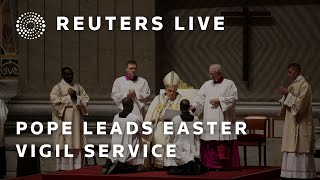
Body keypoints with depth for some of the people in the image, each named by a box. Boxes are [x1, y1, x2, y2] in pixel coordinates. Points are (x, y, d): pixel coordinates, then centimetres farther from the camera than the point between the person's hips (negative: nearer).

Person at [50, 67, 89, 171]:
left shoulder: (78, 87, 15)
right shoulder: (58, 87, 1)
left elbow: (86, 99, 11)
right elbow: (54, 100, -11)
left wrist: (76, 97, -6)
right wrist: (68, 97, -11)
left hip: (76, 117, 4)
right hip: (64, 118, -4)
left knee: (77, 142, 1)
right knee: (65, 142, -7)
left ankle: (77, 165, 4)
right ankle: (63, 167, -4)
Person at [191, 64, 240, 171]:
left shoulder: (229, 84, 4)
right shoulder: (207, 85, 15)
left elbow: (232, 98, -5)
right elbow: (200, 98, 7)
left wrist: (219, 100, -12)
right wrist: (194, 106, -11)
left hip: (223, 120, -4)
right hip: (209, 120, 4)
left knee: (223, 144, -7)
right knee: (209, 143, -1)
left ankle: (223, 165, -3)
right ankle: (209, 164, 3)